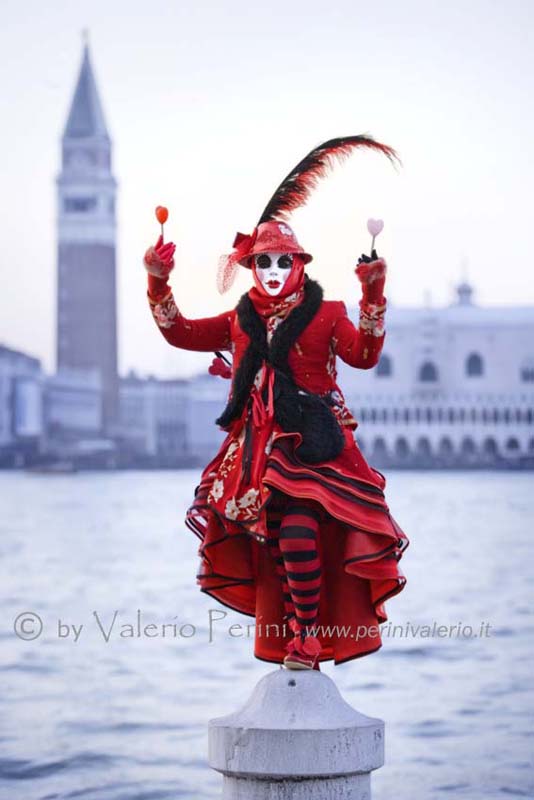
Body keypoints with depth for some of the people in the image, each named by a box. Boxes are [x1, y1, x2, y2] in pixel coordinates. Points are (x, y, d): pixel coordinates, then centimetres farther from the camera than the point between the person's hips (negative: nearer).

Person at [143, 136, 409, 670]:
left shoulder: (324, 314, 6)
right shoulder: (240, 320, 17)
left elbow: (363, 356, -8)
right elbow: (180, 333, 17)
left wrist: (372, 297, -17)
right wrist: (159, 283, 5)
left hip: (310, 444, -4)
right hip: (257, 446, 5)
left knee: (298, 525, -23)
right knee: (271, 541, 1)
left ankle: (308, 637, -20)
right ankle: (290, 636, 10)